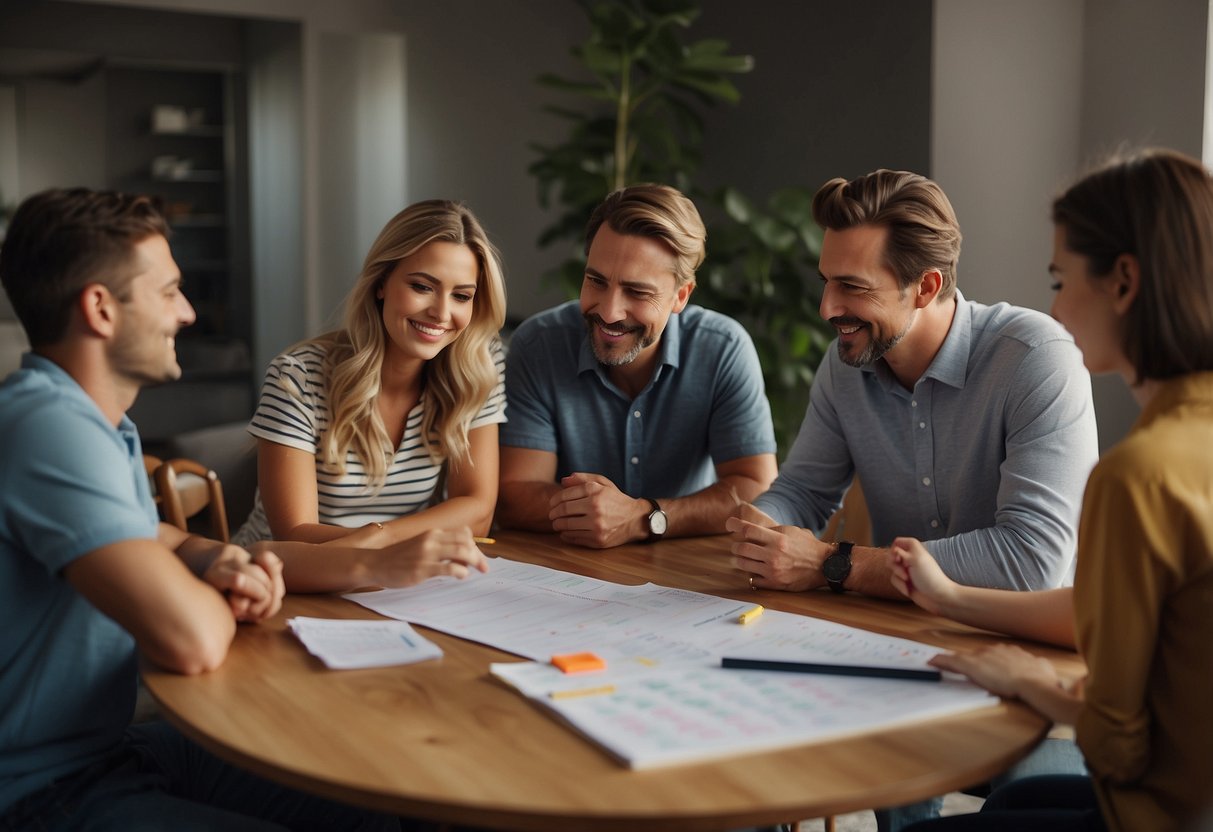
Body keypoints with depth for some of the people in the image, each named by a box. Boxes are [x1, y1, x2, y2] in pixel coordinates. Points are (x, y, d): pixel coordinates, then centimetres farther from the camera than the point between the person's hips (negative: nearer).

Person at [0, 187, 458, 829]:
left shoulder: (96, 418, 8)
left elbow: (154, 539, 21)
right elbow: (193, 643, -35)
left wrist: (218, 562, -5)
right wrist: (228, 596, -10)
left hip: (111, 744, 10)